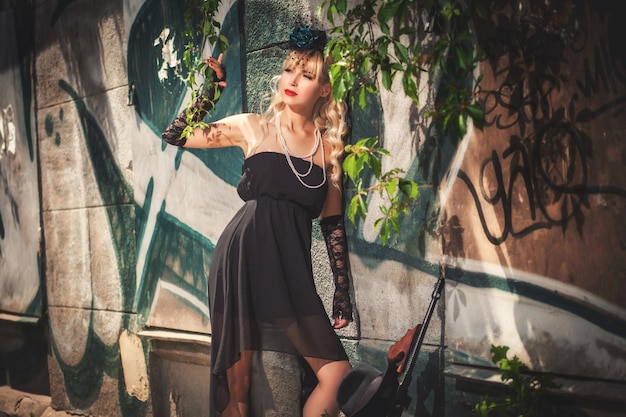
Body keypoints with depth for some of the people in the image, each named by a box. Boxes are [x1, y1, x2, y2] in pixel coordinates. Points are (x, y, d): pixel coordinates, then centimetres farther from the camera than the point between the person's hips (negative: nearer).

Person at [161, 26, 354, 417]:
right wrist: (212, 88, -2)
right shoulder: (253, 127, 6)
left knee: (339, 375, -6)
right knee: (237, 382, -1)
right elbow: (175, 136, 6)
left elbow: (333, 223, 13)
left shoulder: (328, 146, 11)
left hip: (292, 268, 3)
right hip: (244, 256, -2)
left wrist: (343, 292, 11)